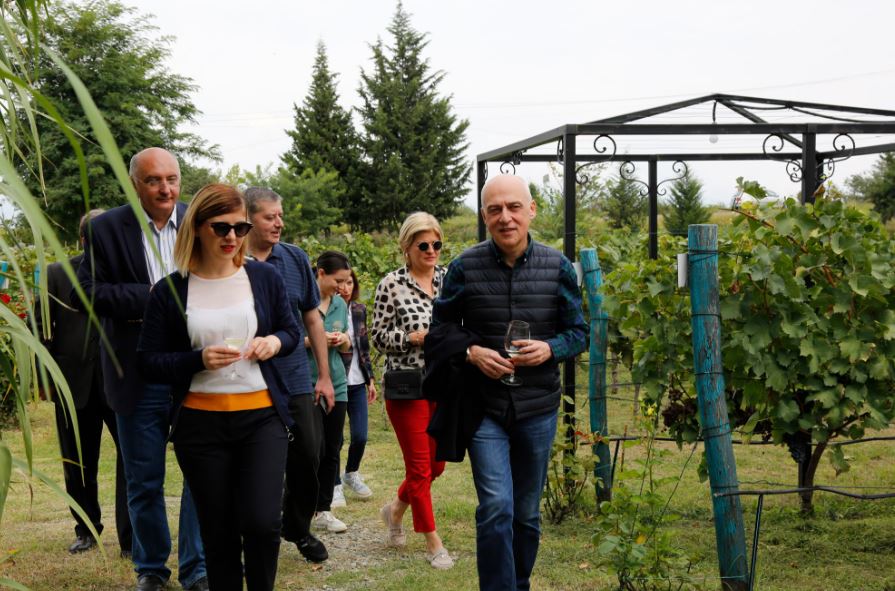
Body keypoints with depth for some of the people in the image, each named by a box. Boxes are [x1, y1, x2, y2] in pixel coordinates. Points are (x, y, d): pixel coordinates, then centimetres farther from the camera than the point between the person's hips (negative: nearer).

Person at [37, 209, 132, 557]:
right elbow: (42, 327, 7)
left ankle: (131, 538, 0)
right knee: (78, 463, 14)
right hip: (75, 382, 2)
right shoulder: (57, 274, 5)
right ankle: (86, 530, 31)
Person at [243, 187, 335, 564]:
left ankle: (298, 528, 28)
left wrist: (325, 376, 8)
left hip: (297, 381, 3)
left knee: (308, 458, 6)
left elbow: (312, 320, 10)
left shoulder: (296, 259, 3)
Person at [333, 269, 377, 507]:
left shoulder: (359, 310, 9)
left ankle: (351, 474, 30)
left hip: (357, 382, 5)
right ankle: (336, 485, 14)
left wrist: (371, 379, 14)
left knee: (360, 436, 4)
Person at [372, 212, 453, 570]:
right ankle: (433, 544, 13)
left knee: (436, 464, 13)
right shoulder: (391, 285, -9)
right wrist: (414, 338, -19)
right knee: (419, 466, 2)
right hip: (407, 386, -5)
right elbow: (378, 336, -6)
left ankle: (395, 509, 40)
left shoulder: (448, 279, 6)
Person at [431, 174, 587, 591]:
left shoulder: (558, 267, -2)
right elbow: (439, 330, 4)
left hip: (538, 410, 2)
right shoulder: (464, 267, -6)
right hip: (484, 408, -2)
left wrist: (550, 349, -16)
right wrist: (472, 353, -15)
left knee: (527, 513, 14)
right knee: (496, 508, -14)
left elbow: (578, 332, 5)